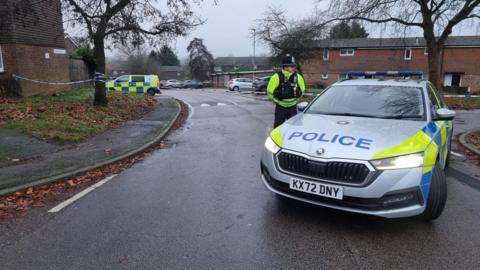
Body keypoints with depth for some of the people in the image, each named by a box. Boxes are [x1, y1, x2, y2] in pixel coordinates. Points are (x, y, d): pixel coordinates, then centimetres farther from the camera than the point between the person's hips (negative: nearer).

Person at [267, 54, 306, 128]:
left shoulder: (298, 77, -7)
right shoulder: (276, 77, -16)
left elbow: (302, 90, 10)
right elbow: (270, 92, -5)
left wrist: (295, 99, 7)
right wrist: (278, 101, -1)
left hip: (292, 107, 2)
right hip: (280, 107, -2)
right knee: (278, 126, 8)